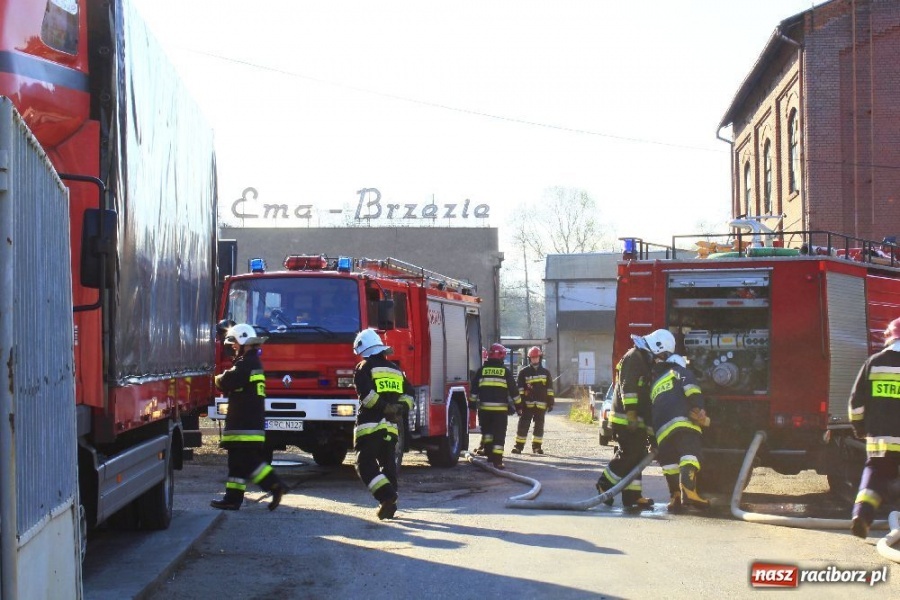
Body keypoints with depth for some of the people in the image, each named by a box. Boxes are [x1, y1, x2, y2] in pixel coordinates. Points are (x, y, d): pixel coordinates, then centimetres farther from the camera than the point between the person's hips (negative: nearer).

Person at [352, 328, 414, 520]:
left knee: (365, 464, -4)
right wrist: (399, 409, 4)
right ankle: (389, 504, 9)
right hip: (391, 426, 6)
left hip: (370, 425, -6)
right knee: (388, 464, 12)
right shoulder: (395, 369, 18)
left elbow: (365, 392, -18)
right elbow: (408, 393, 16)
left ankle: (387, 496, -22)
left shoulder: (364, 368, -2)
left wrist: (383, 407, -13)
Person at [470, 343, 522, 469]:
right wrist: (518, 406, 10)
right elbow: (514, 390, 3)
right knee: (499, 434, 0)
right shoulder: (505, 371, 1)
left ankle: (488, 452, 13)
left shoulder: (482, 370, 5)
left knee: (487, 431, 21)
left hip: (484, 407, 2)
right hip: (501, 408, -2)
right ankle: (497, 460, -6)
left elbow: (474, 389, 4)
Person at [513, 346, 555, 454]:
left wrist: (550, 402, 4)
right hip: (527, 403, -2)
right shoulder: (524, 372, 3)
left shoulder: (545, 372, 9)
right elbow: (520, 388, 0)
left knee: (539, 425, 6)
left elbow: (550, 389, 9)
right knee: (523, 425, -4)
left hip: (541, 404, 2)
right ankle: (519, 446, -1)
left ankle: (537, 446, 15)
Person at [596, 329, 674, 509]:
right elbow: (628, 388, -21)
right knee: (628, 454, -9)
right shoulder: (634, 357, -12)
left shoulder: (644, 360, 20)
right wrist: (631, 414, -25)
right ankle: (605, 484, 2)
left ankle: (633, 496, 8)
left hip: (635, 419, 10)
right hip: (625, 419, -10)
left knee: (636, 456, 8)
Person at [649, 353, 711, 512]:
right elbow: (690, 387, -2)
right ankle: (688, 491, -39)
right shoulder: (679, 371, 21)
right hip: (682, 421, -6)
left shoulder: (655, 384, 39)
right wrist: (699, 409, -11)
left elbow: (650, 412, 36)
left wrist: (653, 442, 39)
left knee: (669, 462, 13)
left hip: (661, 429, 6)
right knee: (690, 455, -17)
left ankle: (675, 496, -1)